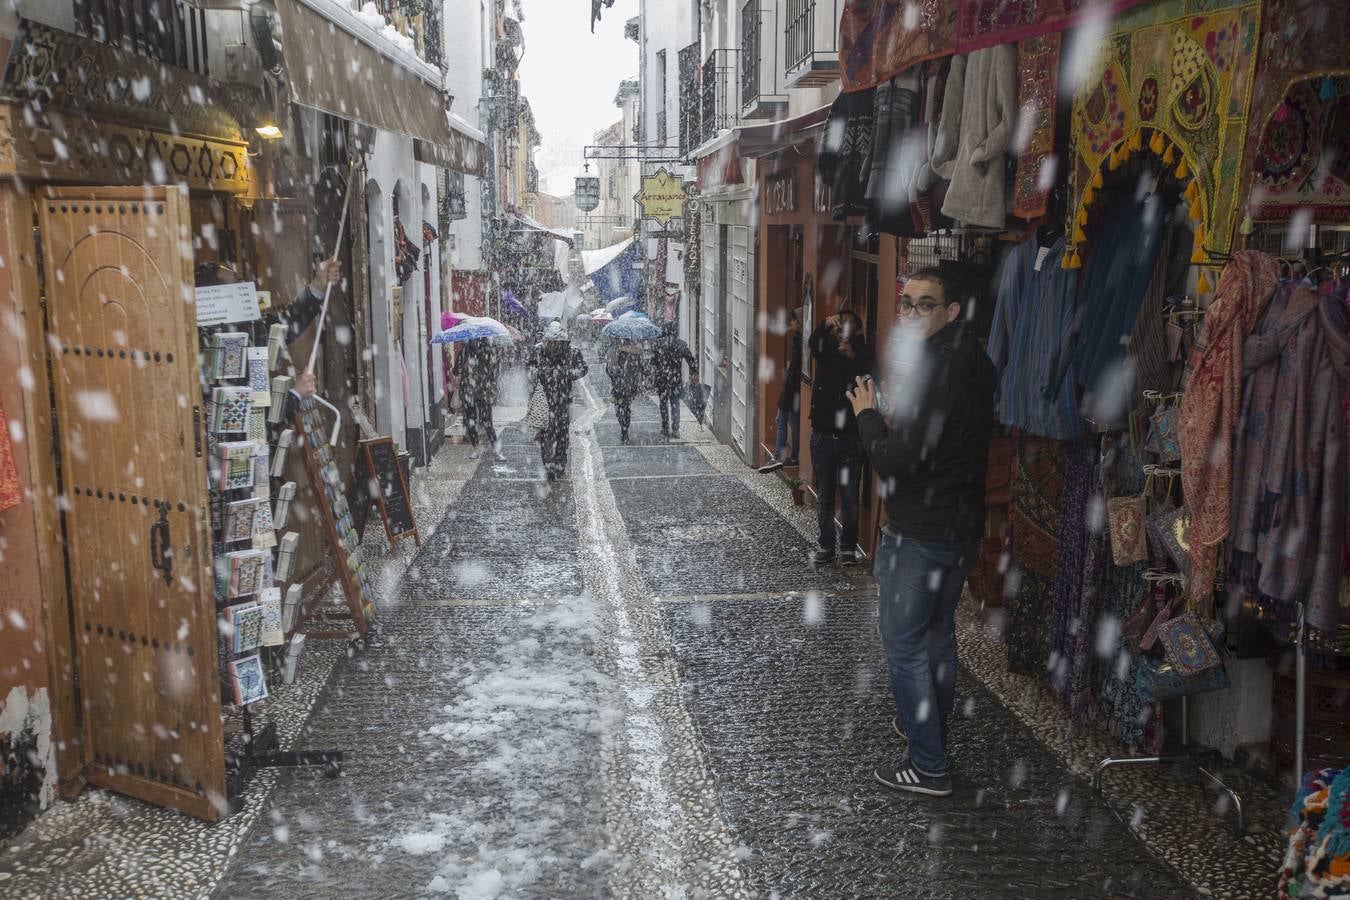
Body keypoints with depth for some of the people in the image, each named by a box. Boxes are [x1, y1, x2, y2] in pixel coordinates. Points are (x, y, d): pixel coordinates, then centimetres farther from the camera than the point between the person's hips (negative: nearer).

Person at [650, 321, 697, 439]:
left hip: (661, 378, -1)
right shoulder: (681, 344, 1)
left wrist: (652, 379, -3)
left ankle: (665, 429, 14)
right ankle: (675, 430, 4)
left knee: (663, 403, 12)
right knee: (675, 404, 11)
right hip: (676, 377, 2)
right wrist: (694, 375, 12)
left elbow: (653, 361, -9)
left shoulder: (659, 343, -5)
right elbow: (692, 361, 3)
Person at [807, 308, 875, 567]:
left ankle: (848, 546, 13)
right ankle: (826, 545, 17)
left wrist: (852, 356, -35)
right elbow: (813, 342, -17)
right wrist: (825, 325, -37)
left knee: (850, 497, 2)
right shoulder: (826, 351, 5)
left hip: (851, 437, -2)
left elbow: (869, 375, -18)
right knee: (824, 496, 8)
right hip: (823, 435, 2)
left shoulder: (864, 355, 2)